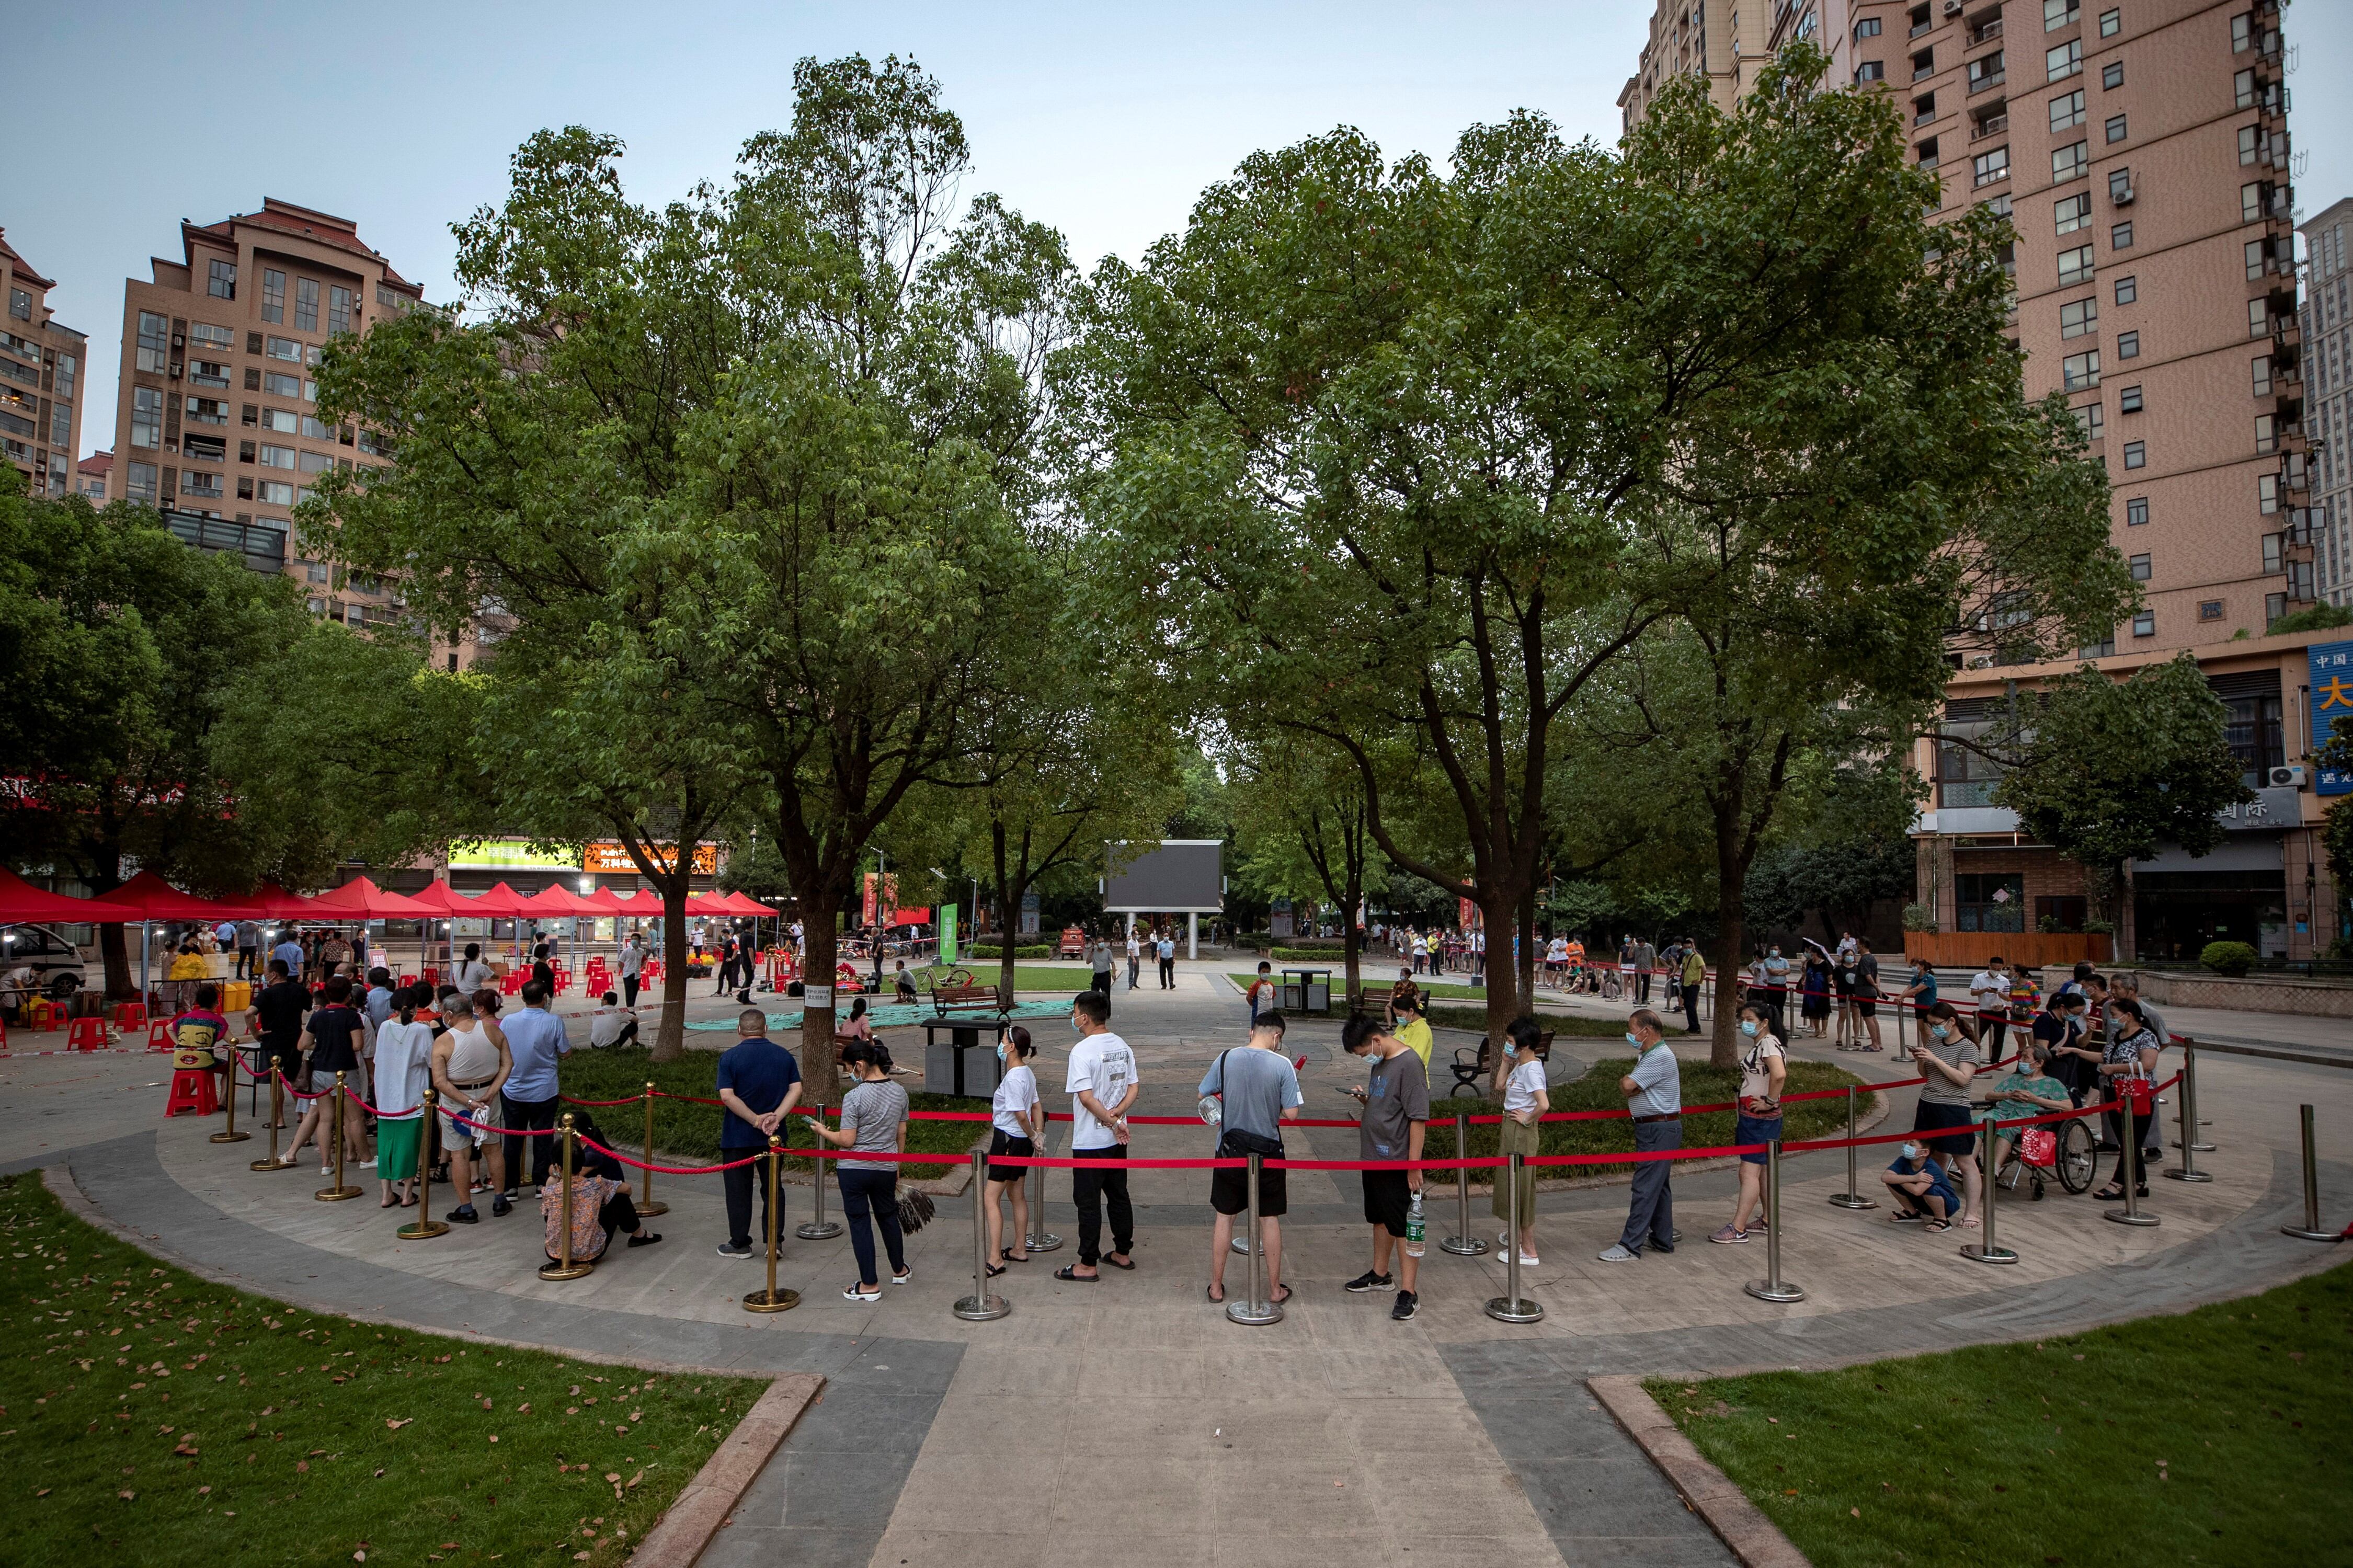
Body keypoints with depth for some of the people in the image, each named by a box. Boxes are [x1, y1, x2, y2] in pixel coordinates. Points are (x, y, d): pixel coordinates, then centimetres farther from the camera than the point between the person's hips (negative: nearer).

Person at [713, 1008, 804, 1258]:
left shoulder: (730, 1057, -10)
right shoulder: (784, 1056, 1)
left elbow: (727, 1096, -18)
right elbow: (796, 1090, -7)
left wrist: (755, 1120, -16)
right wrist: (776, 1117, -13)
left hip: (738, 1137, -3)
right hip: (773, 1136, 3)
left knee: (739, 1190, 9)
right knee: (772, 1188, 13)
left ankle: (740, 1244, 16)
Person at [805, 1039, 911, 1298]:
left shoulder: (854, 1097, -20)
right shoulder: (899, 1093, -2)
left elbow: (847, 1141, -17)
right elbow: (901, 1134, 6)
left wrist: (823, 1132, 0)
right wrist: (896, 1165, 18)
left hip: (854, 1169, -5)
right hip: (886, 1169, 5)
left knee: (859, 1222, 7)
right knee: (888, 1216, 23)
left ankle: (869, 1285, 13)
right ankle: (899, 1270, 39)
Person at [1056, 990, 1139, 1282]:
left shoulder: (1082, 1051, -19)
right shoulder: (1122, 1046, 5)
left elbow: (1086, 1097, -23)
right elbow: (1134, 1088, 5)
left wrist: (1112, 1122, -15)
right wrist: (1116, 1116, -7)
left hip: (1090, 1141, -7)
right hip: (1117, 1138, 7)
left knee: (1088, 1202, 3)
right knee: (1119, 1195, 18)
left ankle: (1088, 1265, 10)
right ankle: (1123, 1254, 28)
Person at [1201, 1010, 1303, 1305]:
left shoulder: (1226, 1059, -8)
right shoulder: (1282, 1065, -13)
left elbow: (1203, 1095, 3)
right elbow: (1291, 1114, -13)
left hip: (1230, 1150, 1)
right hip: (1268, 1153, -1)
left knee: (1225, 1216, 14)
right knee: (1270, 1218, 13)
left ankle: (1216, 1287, 23)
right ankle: (1275, 1289, 23)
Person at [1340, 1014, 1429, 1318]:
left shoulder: (1409, 1064, -19)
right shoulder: (1380, 1063, 9)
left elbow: (1418, 1118, -20)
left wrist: (1414, 1167, -19)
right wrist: (1364, 1098, -1)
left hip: (1397, 1162, -9)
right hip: (1374, 1157, 9)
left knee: (1403, 1227, -1)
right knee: (1380, 1220, 21)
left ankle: (1408, 1293, 6)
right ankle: (1380, 1274, 37)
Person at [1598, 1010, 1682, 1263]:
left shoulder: (1660, 1057, -20)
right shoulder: (1648, 1054, 14)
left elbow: (1627, 1086, -25)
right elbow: (1630, 1088, 11)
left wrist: (1625, 1083, -3)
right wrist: (1632, 1087, -11)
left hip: (1660, 1130, -11)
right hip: (1654, 1129, 11)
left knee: (1645, 1187, -8)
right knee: (1658, 1185, 16)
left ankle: (1630, 1246, -7)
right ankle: (1662, 1239, 26)